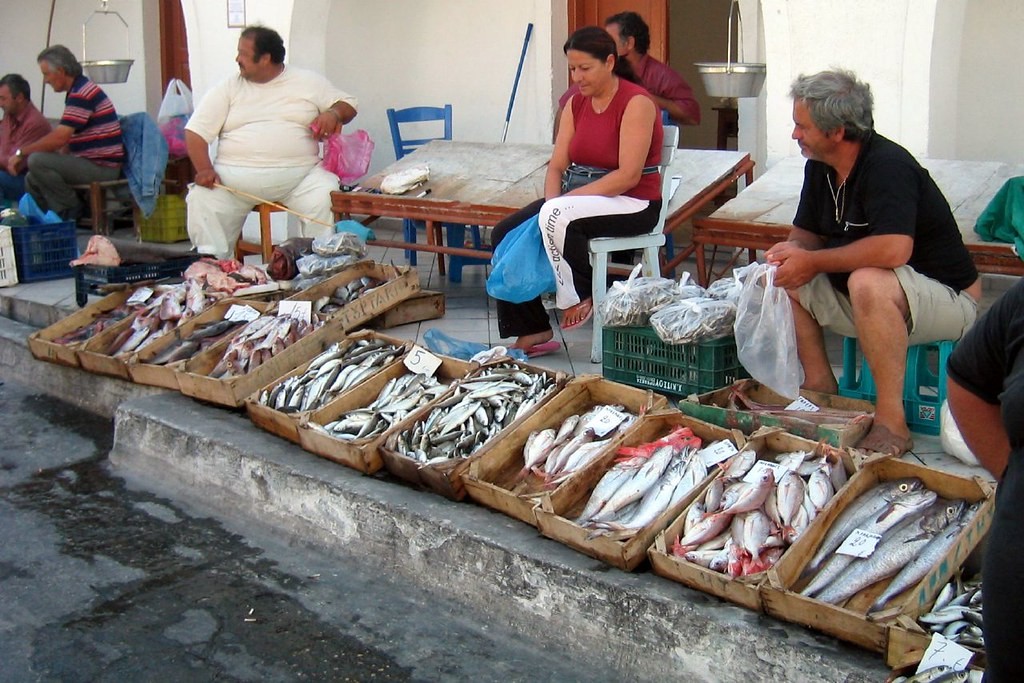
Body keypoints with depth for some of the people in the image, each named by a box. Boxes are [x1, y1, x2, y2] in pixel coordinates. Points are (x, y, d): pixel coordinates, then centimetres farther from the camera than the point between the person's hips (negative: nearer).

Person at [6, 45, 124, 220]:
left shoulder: (82, 93, -16)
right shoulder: (78, 92, 16)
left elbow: (59, 138, -23)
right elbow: (66, 142, 17)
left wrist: (21, 153, -13)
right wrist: (24, 156, 11)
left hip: (102, 168, -10)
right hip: (91, 164, 10)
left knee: (37, 161, -22)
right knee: (32, 180, 14)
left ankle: (72, 211, -7)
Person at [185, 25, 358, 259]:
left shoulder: (308, 82, 12)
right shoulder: (227, 89, 12)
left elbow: (348, 105, 14)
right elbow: (195, 132, 7)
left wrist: (333, 113, -11)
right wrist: (204, 169, -12)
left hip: (299, 174, -1)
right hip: (236, 176, 1)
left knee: (326, 197, -30)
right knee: (202, 199, -24)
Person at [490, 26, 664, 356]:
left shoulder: (636, 103, -14)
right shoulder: (576, 104, 8)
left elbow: (628, 176, -21)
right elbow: (556, 166, 6)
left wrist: (564, 201, -23)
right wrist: (552, 202, -16)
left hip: (634, 205, -8)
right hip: (585, 198, 8)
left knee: (558, 217, -35)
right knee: (505, 233, -8)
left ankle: (580, 297, -10)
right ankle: (532, 331, -4)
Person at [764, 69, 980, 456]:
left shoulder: (888, 166, -24)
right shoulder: (820, 167, 2)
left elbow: (894, 249, -38)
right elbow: (806, 233, 12)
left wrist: (813, 262, -27)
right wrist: (792, 250, -13)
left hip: (946, 299, -9)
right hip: (867, 303, 9)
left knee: (868, 282, -39)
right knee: (782, 278, -2)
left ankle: (891, 420, -29)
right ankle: (819, 385, 2)